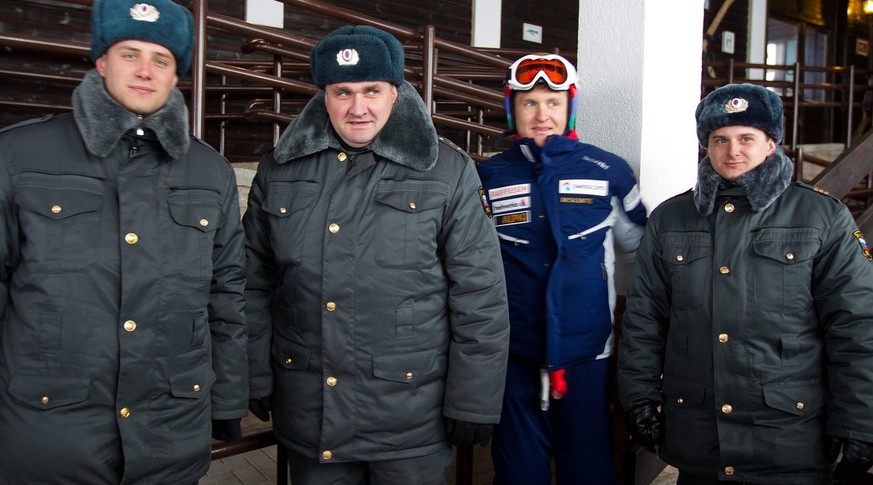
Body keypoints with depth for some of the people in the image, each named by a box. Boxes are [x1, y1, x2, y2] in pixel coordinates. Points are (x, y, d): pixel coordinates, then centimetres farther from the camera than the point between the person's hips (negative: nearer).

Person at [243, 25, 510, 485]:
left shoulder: (447, 172, -8)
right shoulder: (279, 170, 2)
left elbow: (480, 298, -7)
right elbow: (255, 286, 9)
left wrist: (473, 404, -7)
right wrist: (256, 378, 8)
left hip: (411, 417, -2)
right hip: (306, 414, 3)